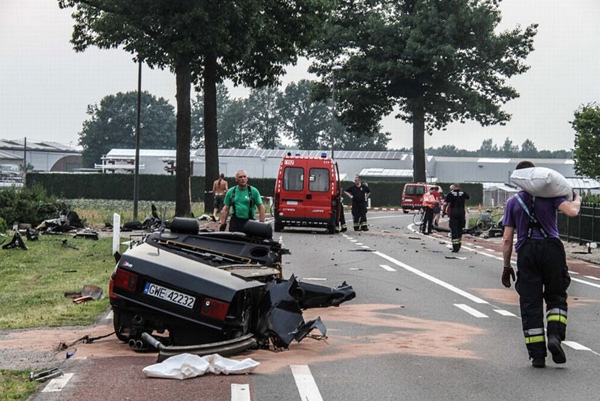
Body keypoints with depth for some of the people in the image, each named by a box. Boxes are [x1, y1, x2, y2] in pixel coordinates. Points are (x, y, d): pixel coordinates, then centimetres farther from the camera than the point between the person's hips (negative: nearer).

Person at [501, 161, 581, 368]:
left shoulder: (512, 202, 12)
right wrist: (577, 199, 13)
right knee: (556, 296, 14)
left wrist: (506, 267, 12)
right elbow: (571, 212, -10)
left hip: (526, 252, 1)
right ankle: (554, 335, -11)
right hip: (551, 248, -1)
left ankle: (537, 354, -1)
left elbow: (507, 239, 7)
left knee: (530, 304, 3)